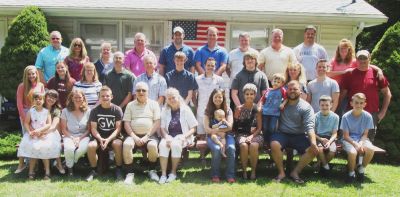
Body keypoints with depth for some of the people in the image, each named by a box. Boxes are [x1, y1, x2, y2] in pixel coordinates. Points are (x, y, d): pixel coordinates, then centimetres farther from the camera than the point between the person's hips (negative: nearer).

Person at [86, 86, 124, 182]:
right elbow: (93, 128, -2)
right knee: (90, 146, -29)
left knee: (118, 144, -34)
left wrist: (108, 139, -22)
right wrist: (100, 139, -21)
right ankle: (93, 170, -6)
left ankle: (118, 169, -14)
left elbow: (118, 128, -8)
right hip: (99, 136, 2)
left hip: (113, 136, -2)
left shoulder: (117, 109, -3)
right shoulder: (95, 110, 2)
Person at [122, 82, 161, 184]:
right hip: (134, 135, 1)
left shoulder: (154, 104, 9)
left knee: (153, 145, -33)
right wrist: (134, 137, -8)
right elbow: (126, 123, 6)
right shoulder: (130, 105, 14)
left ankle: (152, 170, -7)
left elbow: (157, 122, 1)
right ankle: (130, 173, -17)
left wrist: (147, 136, -10)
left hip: (150, 135, -1)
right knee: (126, 144, -30)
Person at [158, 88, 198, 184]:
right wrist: (166, 137, -13)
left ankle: (173, 172, -19)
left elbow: (193, 128, 2)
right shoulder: (165, 111, 13)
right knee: (162, 144, -30)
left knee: (176, 144, -34)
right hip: (169, 136, 3)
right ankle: (163, 174, -27)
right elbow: (162, 128, 7)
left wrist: (184, 136, -15)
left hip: (182, 136, -2)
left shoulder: (185, 110, 3)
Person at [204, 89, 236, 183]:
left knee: (231, 148, -31)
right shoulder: (208, 111, 5)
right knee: (216, 149, -33)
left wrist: (216, 130, -14)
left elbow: (229, 127, -2)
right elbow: (207, 129, -3)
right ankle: (215, 175, -17)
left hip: (226, 135, 1)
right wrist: (222, 129, -12)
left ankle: (230, 175, -21)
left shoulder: (228, 110, 7)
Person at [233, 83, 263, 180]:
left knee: (254, 146, -32)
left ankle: (253, 171, -12)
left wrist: (251, 136, -13)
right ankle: (244, 171, -13)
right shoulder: (239, 109, 3)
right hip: (241, 134, 0)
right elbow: (235, 126, 4)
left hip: (254, 134, 0)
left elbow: (259, 128, 0)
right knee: (244, 145, -32)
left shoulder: (257, 109, 3)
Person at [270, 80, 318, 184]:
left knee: (313, 150, -22)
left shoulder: (306, 107, 0)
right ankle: (281, 172, -10)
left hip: (299, 136, 0)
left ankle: (295, 172, -3)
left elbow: (309, 126, -11)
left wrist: (313, 142, -25)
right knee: (274, 145, -32)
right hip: (281, 133, 0)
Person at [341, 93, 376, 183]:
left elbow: (365, 134, -1)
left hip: (361, 139, 3)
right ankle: (351, 173, -4)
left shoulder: (368, 116, -6)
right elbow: (346, 136, -9)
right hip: (349, 139, -2)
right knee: (352, 152, -34)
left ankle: (361, 169, -1)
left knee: (371, 149, -30)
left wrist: (360, 143, -20)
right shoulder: (346, 116, -12)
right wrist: (355, 144, -23)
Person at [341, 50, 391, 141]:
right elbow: (343, 93, 5)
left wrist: (383, 111, 2)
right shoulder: (350, 74, 3)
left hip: (372, 113, 0)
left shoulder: (376, 73, 4)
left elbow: (387, 93, 8)